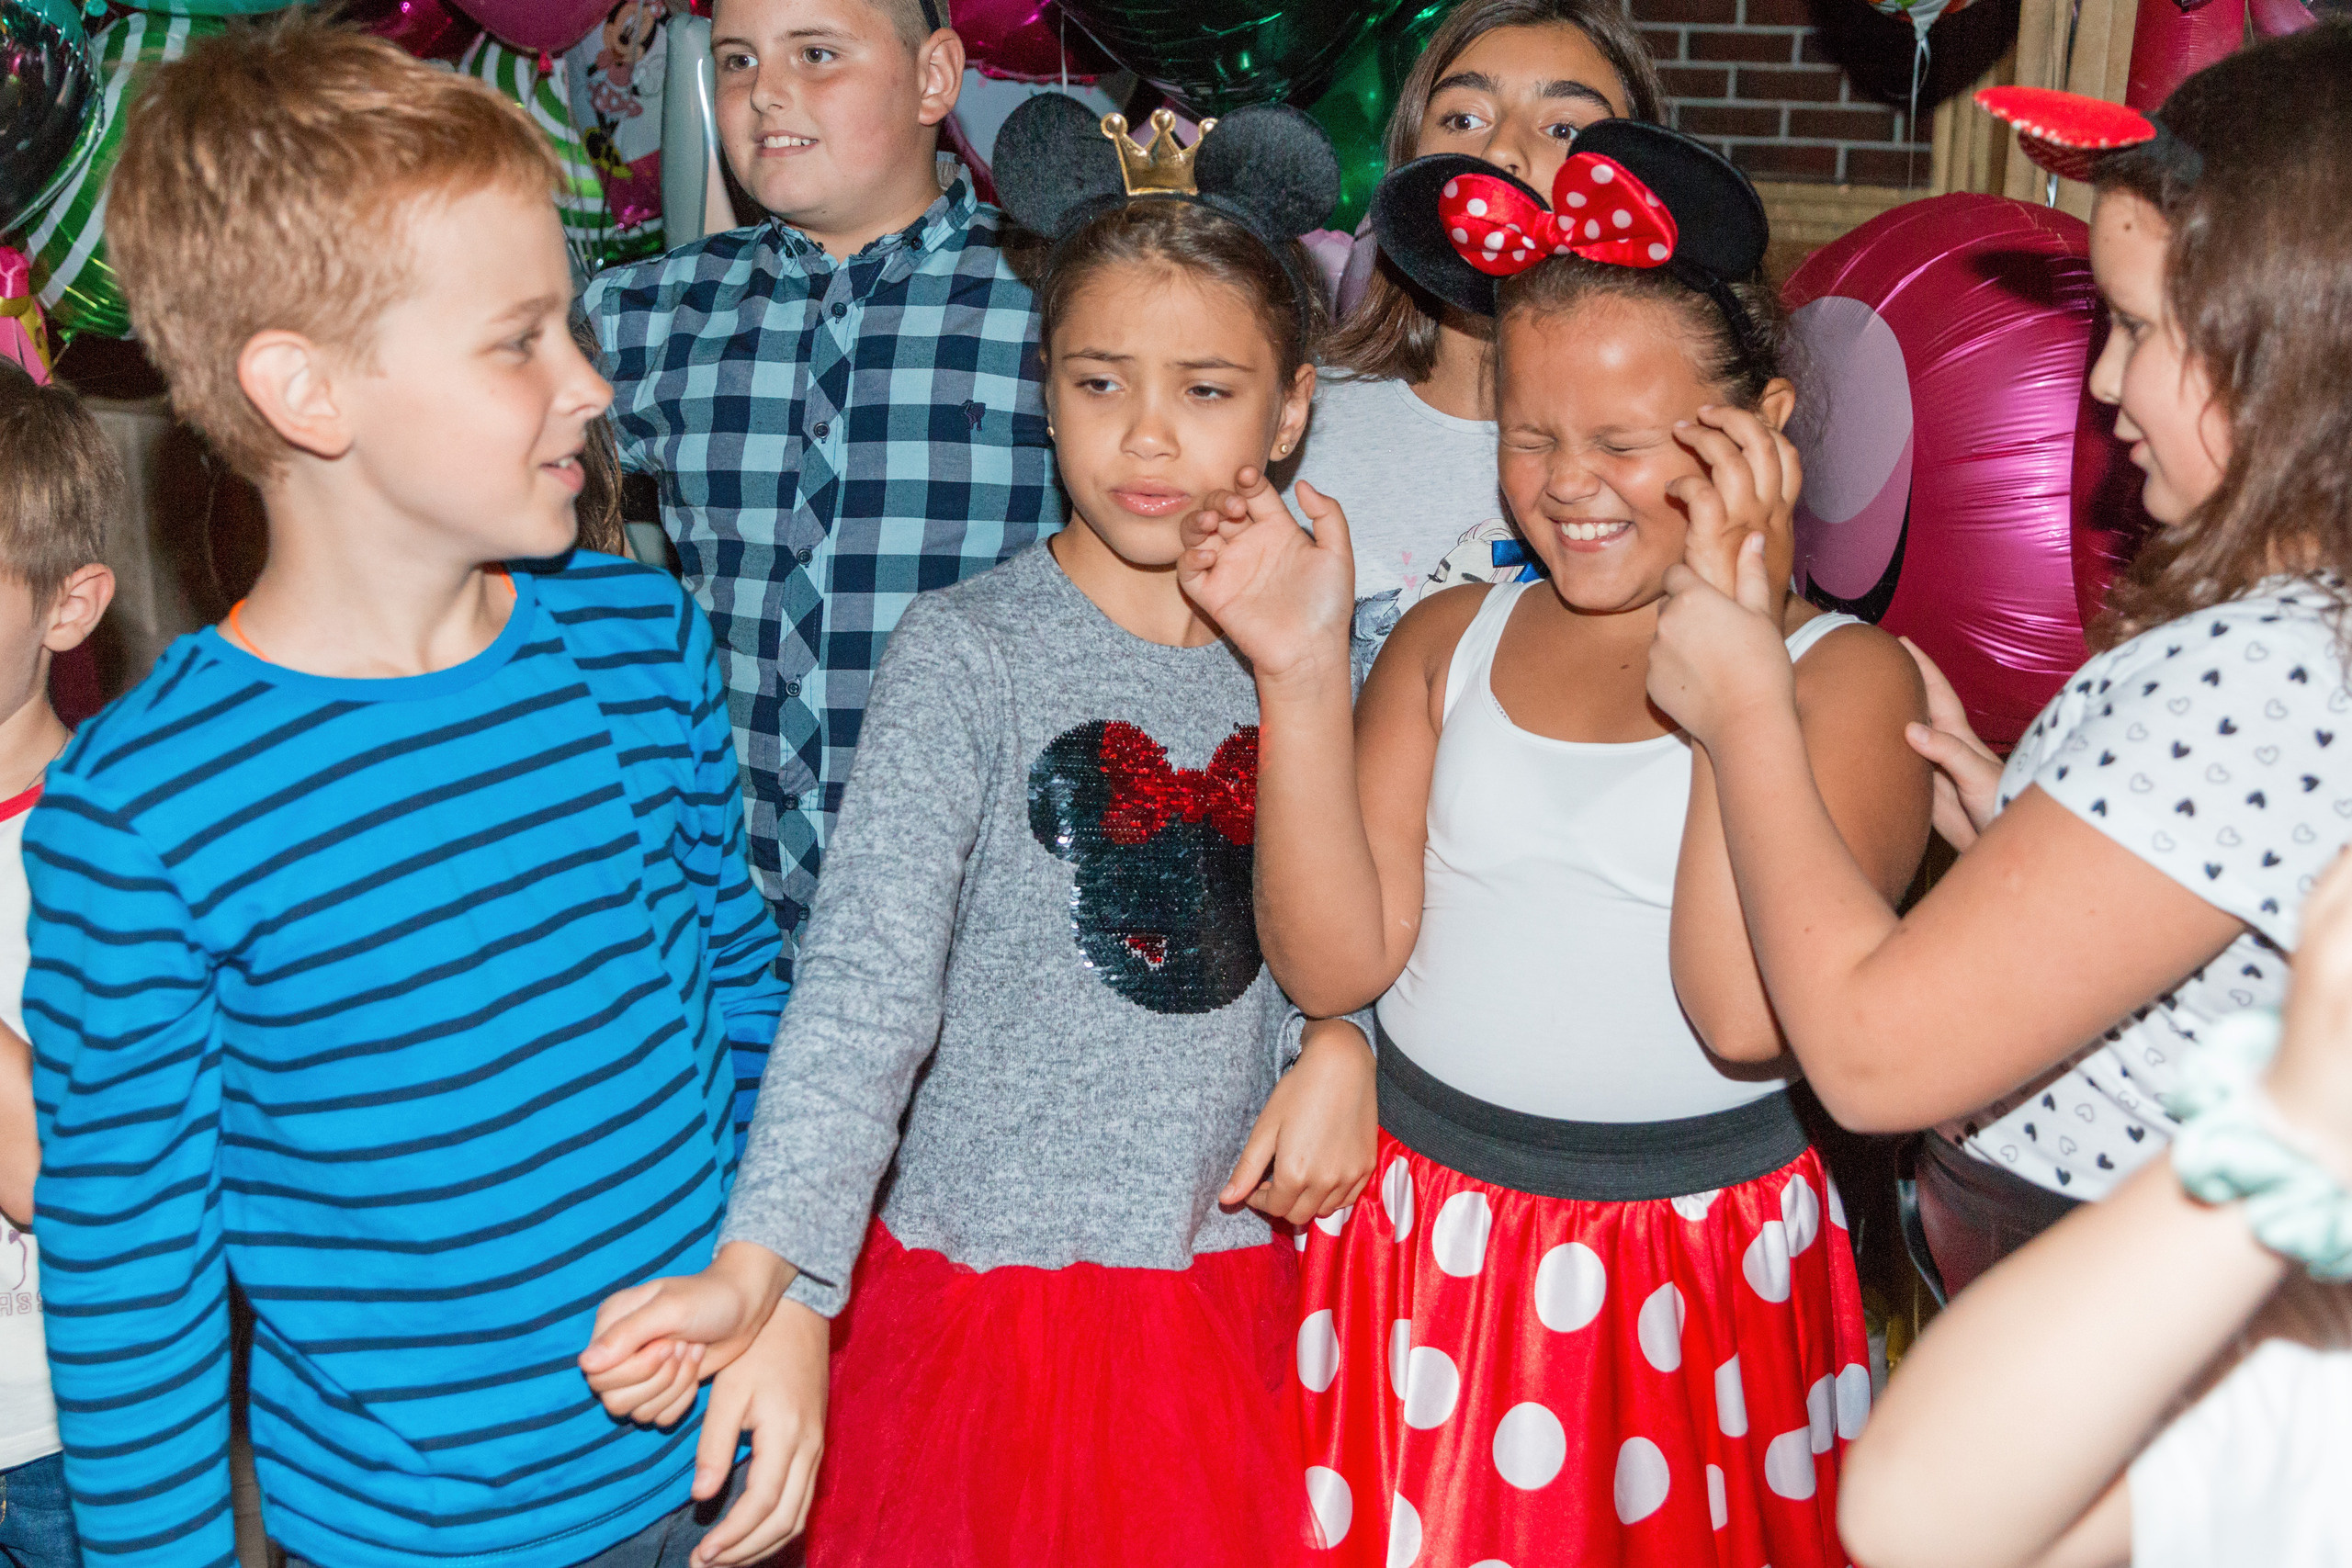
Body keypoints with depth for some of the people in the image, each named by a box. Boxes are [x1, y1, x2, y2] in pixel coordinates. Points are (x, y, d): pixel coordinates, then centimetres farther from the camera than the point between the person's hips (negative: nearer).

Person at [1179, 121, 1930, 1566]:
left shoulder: (1846, 675, -7)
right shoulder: (1447, 643, 4)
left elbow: (1749, 1013, -21)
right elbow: (1334, 964, -4)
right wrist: (1302, 675, -13)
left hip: (1698, 1273, -2)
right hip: (1425, 1252, 3)